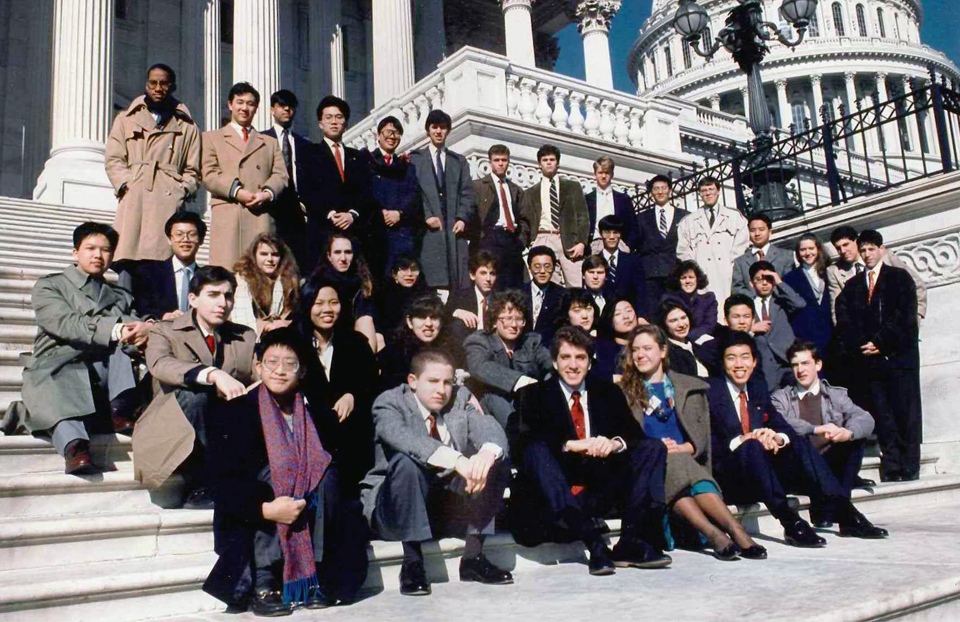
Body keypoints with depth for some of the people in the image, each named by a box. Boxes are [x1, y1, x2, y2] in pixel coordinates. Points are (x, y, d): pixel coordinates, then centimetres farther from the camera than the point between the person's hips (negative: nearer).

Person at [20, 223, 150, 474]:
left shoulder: (121, 297, 28)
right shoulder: (49, 286, 14)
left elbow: (133, 328, 11)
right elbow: (66, 324, -7)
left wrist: (144, 330, -18)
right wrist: (114, 330, -24)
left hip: (105, 372, 4)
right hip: (58, 367, -4)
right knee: (59, 385, -37)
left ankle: (120, 408, -32)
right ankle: (74, 447, -58)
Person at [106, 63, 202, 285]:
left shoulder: (187, 126, 19)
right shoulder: (126, 119, 22)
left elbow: (193, 170, 17)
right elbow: (113, 159, 13)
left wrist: (182, 192, -2)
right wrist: (127, 186, -4)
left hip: (169, 203, -1)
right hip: (133, 200, 1)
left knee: (162, 262, -13)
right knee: (127, 262, -11)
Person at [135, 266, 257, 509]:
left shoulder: (246, 337, 19)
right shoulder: (165, 331, 6)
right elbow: (160, 364, -17)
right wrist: (213, 374, -34)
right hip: (171, 435, -2)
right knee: (194, 392, -32)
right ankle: (198, 487, -21)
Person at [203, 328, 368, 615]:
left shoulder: (316, 418, 6)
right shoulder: (231, 413, -4)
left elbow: (328, 470, 4)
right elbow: (220, 481, -13)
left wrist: (299, 502, -17)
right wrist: (265, 509, -28)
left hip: (304, 513, 3)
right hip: (249, 519, -3)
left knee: (325, 473, -22)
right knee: (274, 470, -29)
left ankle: (316, 577, -18)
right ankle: (263, 583, -27)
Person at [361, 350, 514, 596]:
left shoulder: (459, 399, 5)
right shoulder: (390, 403, -10)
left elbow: (489, 427, -14)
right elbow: (403, 437, -32)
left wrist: (487, 453, -39)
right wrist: (457, 460, -46)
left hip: (449, 506, 5)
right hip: (396, 509, -4)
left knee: (497, 460, -12)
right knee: (406, 462, -33)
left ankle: (473, 556, -8)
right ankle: (412, 561, -23)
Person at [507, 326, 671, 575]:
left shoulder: (608, 392, 16)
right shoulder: (535, 394, 7)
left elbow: (635, 434, 5)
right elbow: (521, 438, -10)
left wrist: (615, 443, -18)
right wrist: (570, 445, -23)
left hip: (600, 491, 3)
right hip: (557, 497, -3)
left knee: (653, 448, -9)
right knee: (536, 450, -30)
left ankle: (630, 542, -22)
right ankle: (595, 545, -38)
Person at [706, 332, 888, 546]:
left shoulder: (758, 391, 19)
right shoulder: (710, 391, -1)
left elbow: (785, 429, 9)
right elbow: (706, 443, -11)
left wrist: (778, 438, -14)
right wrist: (740, 441, -26)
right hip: (730, 479, -5)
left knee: (800, 444, -17)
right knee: (753, 446, -33)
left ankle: (845, 515, -20)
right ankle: (790, 523, -37)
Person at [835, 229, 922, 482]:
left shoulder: (900, 278, 8)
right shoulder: (851, 286, 16)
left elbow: (906, 317, -3)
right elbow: (844, 323, 7)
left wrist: (881, 343, -10)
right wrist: (860, 346, -8)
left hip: (899, 356, -2)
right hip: (867, 360, 2)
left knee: (906, 412, -3)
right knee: (882, 416, 0)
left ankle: (909, 469, 1)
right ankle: (891, 469, 2)